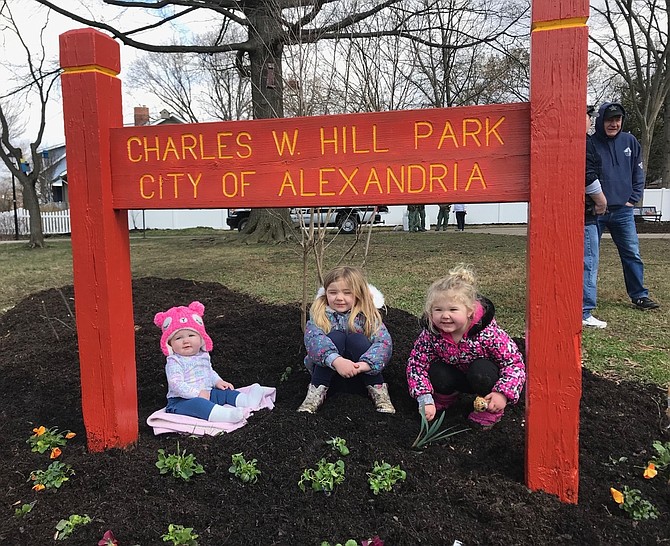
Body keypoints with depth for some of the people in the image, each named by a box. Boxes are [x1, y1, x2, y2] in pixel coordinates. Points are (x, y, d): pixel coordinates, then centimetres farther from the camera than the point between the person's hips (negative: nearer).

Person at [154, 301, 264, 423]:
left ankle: (246, 400, -23)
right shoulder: (174, 362, -13)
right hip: (182, 400, -9)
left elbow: (210, 372, 28)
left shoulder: (203, 356, 11)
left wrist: (218, 382, 9)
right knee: (197, 403, -36)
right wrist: (197, 393, -27)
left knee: (224, 392, -4)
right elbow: (176, 384, -23)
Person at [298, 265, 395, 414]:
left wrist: (365, 364, -42)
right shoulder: (319, 315, -8)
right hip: (328, 371, 0)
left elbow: (384, 342, -23)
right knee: (336, 336, -25)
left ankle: (378, 390, -17)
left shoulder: (368, 315, -8)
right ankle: (316, 391, -21)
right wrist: (336, 360, -46)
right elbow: (313, 339, -27)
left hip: (359, 375, 0)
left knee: (356, 339, -26)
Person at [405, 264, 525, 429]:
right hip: (457, 376, 2)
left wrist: (503, 393, -39)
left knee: (481, 370, -35)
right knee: (436, 373, -28)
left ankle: (491, 409, -5)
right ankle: (446, 396, 9)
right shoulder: (431, 334, -26)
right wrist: (425, 399, -27)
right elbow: (416, 363, -17)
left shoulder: (488, 332, -34)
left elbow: (515, 362, -27)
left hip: (484, 376, -2)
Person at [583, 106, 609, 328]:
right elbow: (588, 174, -20)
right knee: (588, 261, -6)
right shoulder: (582, 141, -12)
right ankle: (584, 313, -3)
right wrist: (601, 199, -8)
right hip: (583, 211, -10)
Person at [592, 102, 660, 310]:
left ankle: (639, 295, 18)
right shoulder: (590, 144, -6)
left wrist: (633, 198, 4)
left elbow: (638, 173, 13)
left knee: (632, 254, 7)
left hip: (623, 211, 4)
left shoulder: (630, 142, 7)